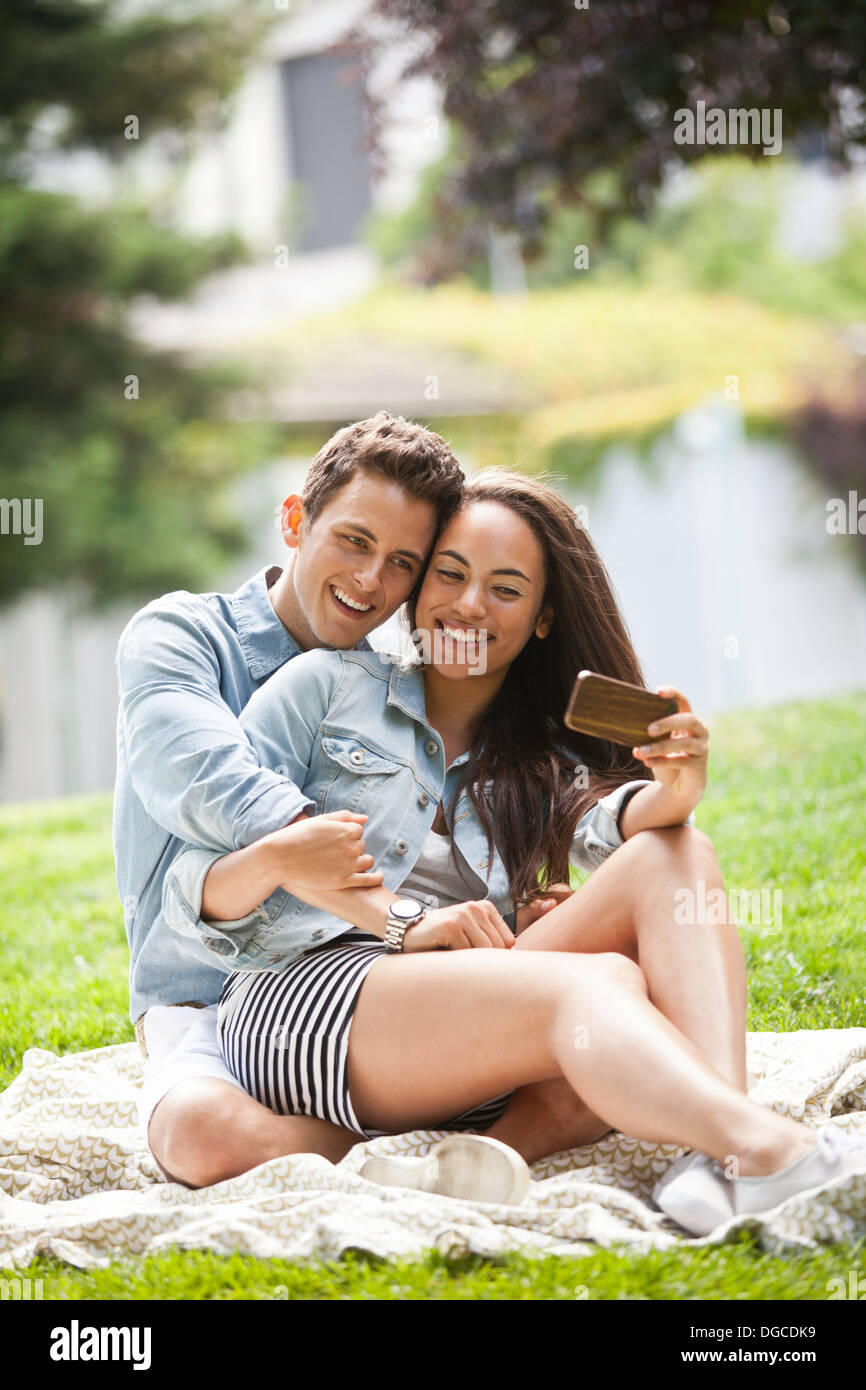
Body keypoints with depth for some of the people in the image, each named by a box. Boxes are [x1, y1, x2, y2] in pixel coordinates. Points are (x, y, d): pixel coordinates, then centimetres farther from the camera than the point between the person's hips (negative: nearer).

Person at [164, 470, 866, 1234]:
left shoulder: (550, 764, 25)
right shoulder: (328, 687, 13)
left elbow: (621, 819, 1)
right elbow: (194, 890, 3)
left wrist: (676, 789, -24)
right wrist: (404, 923, -10)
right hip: (300, 1004, -4)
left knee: (676, 856, -18)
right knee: (594, 989, -30)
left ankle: (724, 1149, -41)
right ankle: (769, 1151, -57)